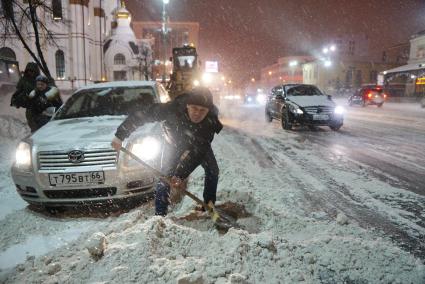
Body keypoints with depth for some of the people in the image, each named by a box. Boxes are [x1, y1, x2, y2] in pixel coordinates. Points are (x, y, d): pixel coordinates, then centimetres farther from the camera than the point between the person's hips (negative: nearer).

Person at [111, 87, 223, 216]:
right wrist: (120, 135, -35)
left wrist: (180, 175, -46)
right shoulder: (172, 108, -42)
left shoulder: (211, 120, -38)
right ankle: (159, 215, 0)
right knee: (165, 177, -10)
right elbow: (140, 116, -34)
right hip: (173, 143, -1)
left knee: (213, 171, -3)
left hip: (199, 145, 2)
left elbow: (196, 152, -39)